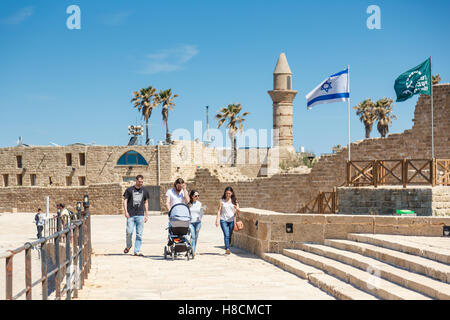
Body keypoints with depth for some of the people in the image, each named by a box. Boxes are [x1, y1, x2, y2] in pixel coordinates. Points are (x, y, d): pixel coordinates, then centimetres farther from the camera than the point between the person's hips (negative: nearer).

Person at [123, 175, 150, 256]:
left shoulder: (145, 191, 13)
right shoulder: (129, 190, 5)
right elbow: (125, 201, 4)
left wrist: (146, 215, 13)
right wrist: (126, 211, -9)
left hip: (140, 215, 2)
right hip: (130, 215, -2)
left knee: (139, 234, -1)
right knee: (129, 232, -9)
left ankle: (137, 251, 5)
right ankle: (128, 246, 18)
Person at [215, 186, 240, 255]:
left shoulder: (234, 201, 8)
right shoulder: (222, 201, 4)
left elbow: (238, 210, 6)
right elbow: (219, 211, 3)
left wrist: (237, 208, -18)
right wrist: (217, 220, -5)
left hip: (231, 220, 2)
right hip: (223, 220, -2)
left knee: (230, 236, 5)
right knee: (226, 235, -16)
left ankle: (227, 250, 17)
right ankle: (227, 249, -26)